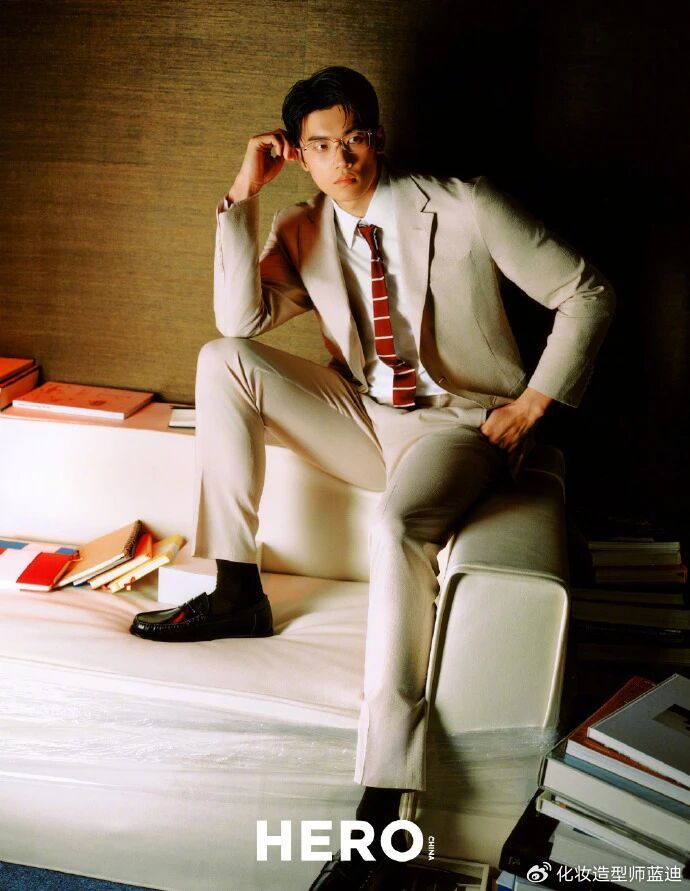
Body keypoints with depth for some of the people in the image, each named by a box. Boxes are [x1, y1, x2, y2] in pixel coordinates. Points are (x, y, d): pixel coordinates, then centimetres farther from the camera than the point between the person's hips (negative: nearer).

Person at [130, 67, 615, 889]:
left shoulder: (464, 209, -9)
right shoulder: (301, 233, 5)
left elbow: (587, 294, -5)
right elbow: (242, 320, -11)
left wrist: (532, 403, -11)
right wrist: (243, 196, -13)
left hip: (461, 422, -5)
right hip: (364, 419, 5)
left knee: (399, 524, -38)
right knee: (221, 362, -13)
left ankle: (382, 804, -35)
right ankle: (236, 594, -9)